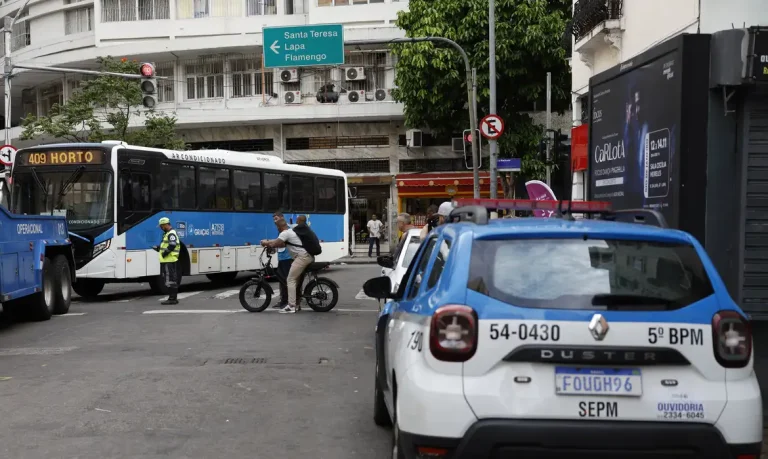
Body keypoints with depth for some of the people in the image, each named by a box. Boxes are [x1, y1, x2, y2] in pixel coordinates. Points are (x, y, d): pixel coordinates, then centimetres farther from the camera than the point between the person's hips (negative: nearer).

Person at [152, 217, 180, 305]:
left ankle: (172, 299, -6)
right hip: (167, 261, 11)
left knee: (170, 280, -8)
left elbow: (172, 245, -26)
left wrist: (165, 252, -19)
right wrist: (158, 248, 15)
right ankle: (173, 298, 19)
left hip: (169, 261, -11)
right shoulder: (167, 233, 21)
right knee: (172, 279, 13)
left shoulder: (171, 233, -13)